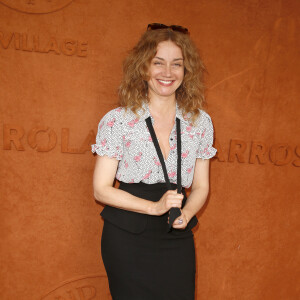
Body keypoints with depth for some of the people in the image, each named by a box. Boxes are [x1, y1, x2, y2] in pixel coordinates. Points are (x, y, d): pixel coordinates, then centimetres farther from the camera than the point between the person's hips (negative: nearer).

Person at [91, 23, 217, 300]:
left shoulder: (201, 122, 1)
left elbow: (201, 186, 7)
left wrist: (185, 214, -13)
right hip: (127, 238, -2)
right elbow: (101, 189, -7)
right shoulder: (117, 120, -8)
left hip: (177, 238, 3)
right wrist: (155, 207, -18)